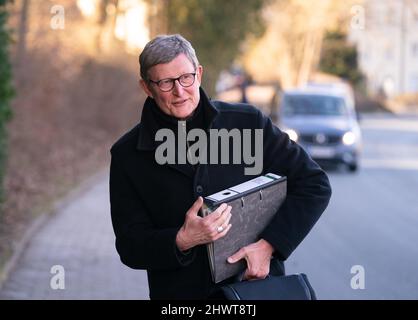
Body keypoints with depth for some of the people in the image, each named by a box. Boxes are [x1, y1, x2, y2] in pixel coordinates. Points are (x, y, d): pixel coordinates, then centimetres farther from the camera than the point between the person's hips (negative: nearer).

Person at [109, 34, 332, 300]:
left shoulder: (248, 122, -3)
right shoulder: (127, 156, -1)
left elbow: (315, 185, -2)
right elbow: (130, 246, -3)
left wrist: (268, 245, -13)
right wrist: (182, 241, -22)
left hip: (258, 283, -2)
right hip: (181, 293, 3)